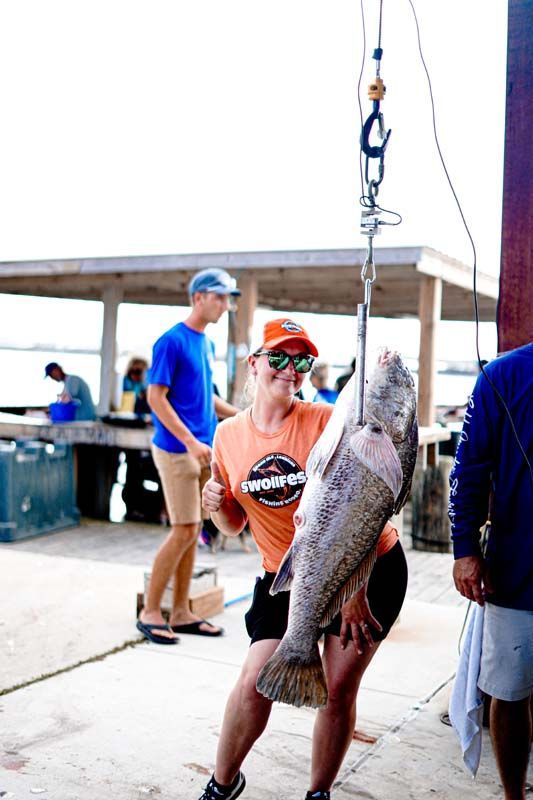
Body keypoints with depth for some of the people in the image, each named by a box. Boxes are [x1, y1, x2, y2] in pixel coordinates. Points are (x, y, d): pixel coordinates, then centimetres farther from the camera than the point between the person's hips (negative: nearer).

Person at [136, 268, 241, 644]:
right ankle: (150, 612, 4)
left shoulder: (207, 344, 15)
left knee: (192, 533, 10)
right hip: (177, 450, -8)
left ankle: (181, 612, 18)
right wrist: (190, 442, -21)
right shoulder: (172, 341, -11)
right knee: (184, 531, -8)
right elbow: (156, 397, -15)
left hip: (202, 450, 8)